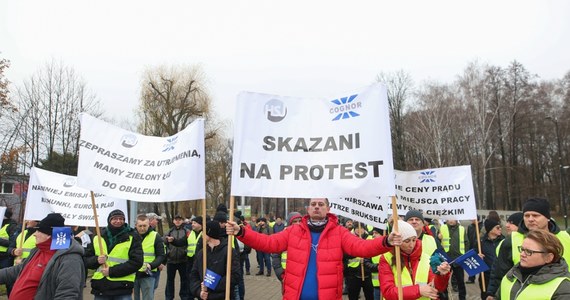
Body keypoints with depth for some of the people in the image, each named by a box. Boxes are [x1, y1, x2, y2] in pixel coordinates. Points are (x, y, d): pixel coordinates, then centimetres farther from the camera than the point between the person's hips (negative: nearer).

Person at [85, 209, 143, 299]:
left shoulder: (132, 237, -1)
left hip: (122, 289, -3)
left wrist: (112, 271, -16)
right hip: (100, 288, 3)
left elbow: (137, 262, -9)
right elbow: (86, 260, 13)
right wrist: (96, 260, -10)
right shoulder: (97, 238, 10)